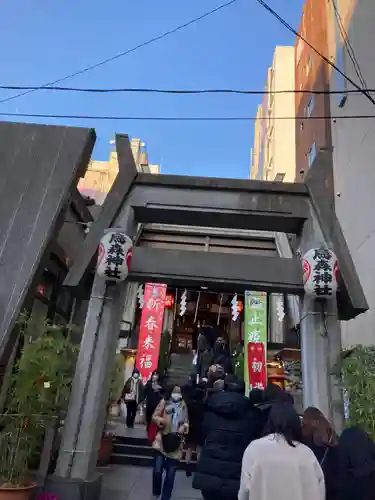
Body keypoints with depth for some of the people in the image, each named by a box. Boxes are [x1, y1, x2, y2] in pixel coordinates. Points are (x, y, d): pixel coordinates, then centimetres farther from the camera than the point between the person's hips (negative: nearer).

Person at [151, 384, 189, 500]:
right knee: (157, 470, -1)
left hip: (176, 442, 2)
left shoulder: (183, 405, 3)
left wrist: (183, 427, -9)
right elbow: (154, 416, -2)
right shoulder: (164, 402, -5)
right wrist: (162, 421, -20)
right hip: (162, 439, -2)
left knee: (171, 473, 6)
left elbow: (186, 422, 11)